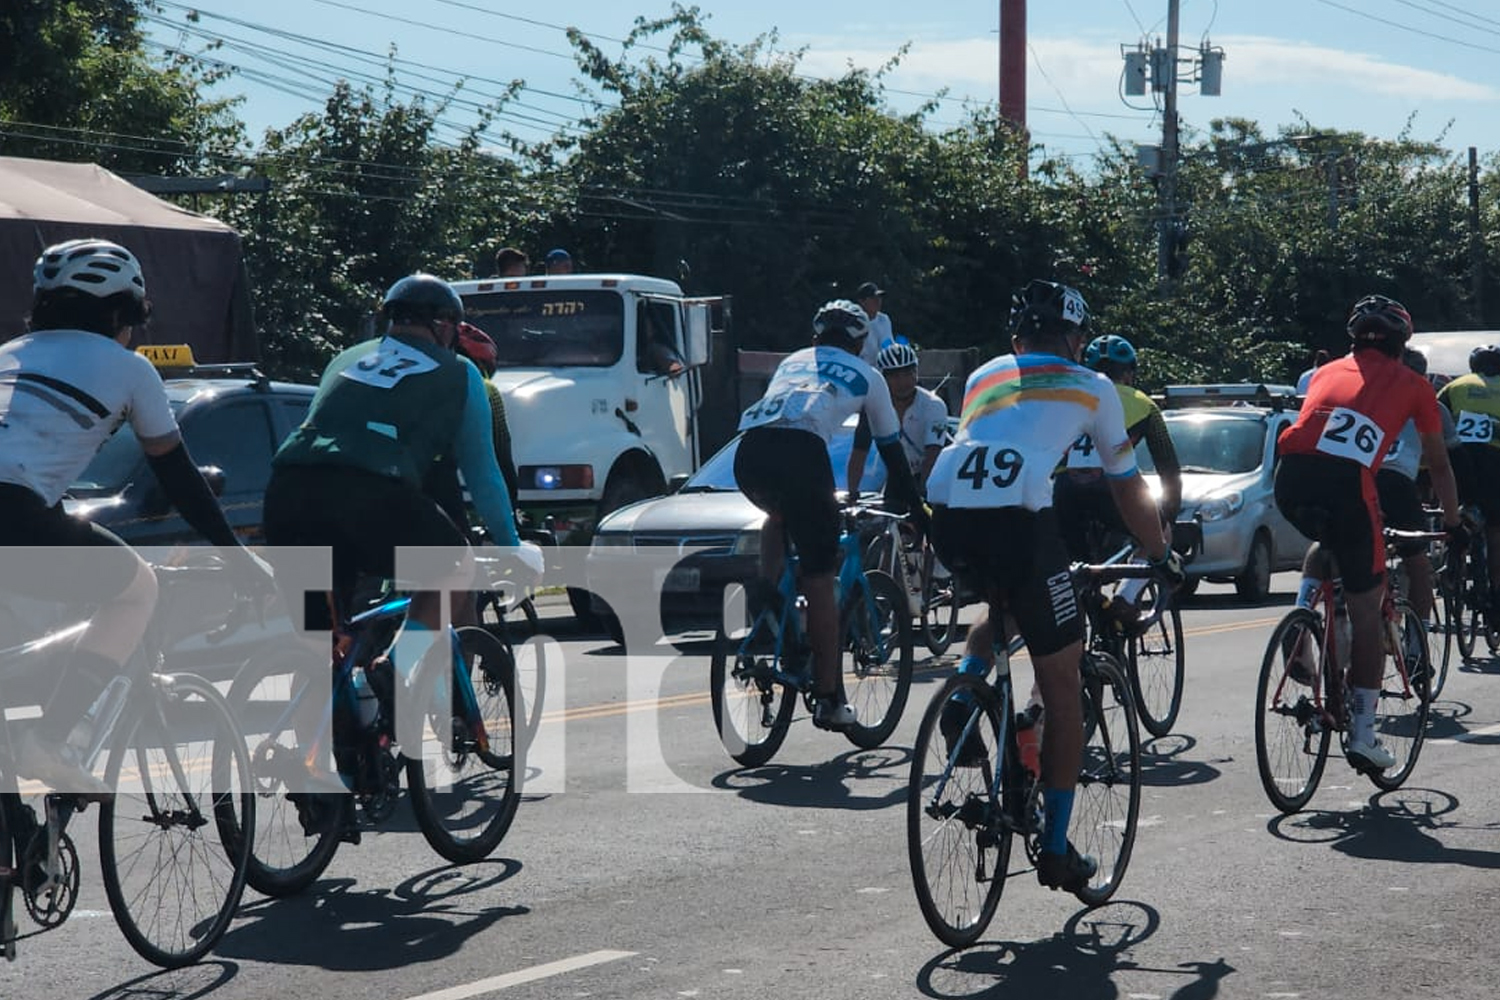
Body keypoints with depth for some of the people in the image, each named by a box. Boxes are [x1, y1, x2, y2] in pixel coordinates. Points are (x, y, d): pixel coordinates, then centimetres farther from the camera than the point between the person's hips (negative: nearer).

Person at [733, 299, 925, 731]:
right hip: (801, 452, -4)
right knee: (819, 582, 4)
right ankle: (828, 699, 4)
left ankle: (765, 590, 15)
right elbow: (891, 451, 31)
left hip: (748, 452, 4)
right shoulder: (866, 377, 27)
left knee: (780, 513, 39)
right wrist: (916, 509, 43)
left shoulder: (793, 361, 36)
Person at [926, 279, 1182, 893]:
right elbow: (1128, 490, 27)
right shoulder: (1091, 387, 23)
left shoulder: (983, 377, 31)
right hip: (1017, 518, -4)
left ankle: (962, 696, 9)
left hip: (947, 513, 4)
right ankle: (1057, 850, 12)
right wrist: (1163, 557, 42)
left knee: (1001, 604, 38)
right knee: (1062, 687, 10)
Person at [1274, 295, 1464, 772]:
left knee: (1326, 544, 37)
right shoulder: (1413, 385, 22)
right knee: (1365, 610, 10)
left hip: (1291, 478, 3)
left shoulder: (1329, 371, 31)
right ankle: (1362, 735, 10)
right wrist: (1453, 524, 43)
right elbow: (1438, 463, 30)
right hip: (1347, 483, -3)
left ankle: (1299, 641, 15)